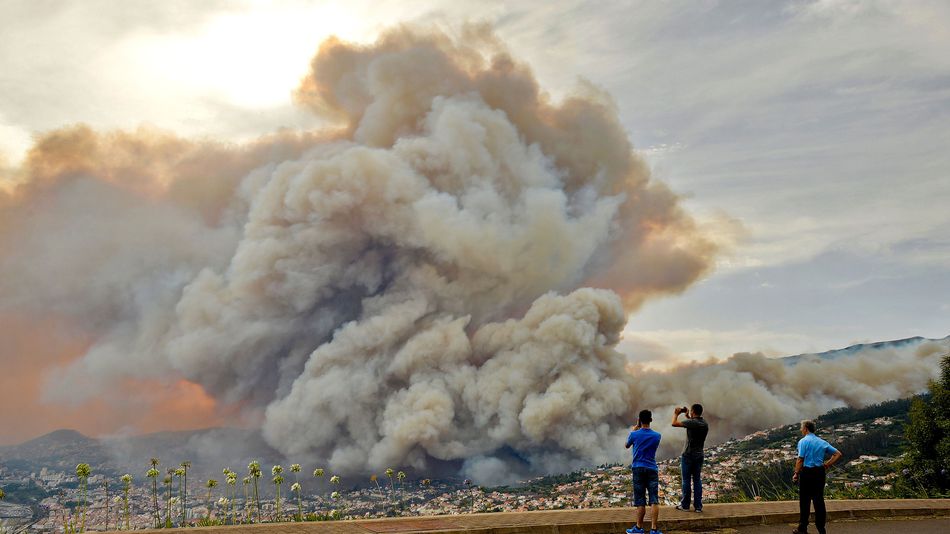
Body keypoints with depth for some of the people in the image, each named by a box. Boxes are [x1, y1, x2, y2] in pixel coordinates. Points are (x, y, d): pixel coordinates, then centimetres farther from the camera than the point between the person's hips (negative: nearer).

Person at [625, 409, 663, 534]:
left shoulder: (634, 434, -5)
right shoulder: (657, 436, 1)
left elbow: (627, 445, 16)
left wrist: (634, 429, 24)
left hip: (638, 469, -1)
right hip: (652, 469, 1)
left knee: (640, 500, 4)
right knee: (654, 500, -2)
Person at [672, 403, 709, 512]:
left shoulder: (691, 422, -18)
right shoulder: (705, 424, 5)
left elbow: (674, 423, -17)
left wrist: (676, 413, 0)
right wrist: (688, 417, 29)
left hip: (688, 455, -6)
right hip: (699, 455, 6)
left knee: (686, 480, 2)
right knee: (697, 480, 9)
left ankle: (685, 505, 7)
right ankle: (698, 506, 9)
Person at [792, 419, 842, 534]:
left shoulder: (803, 441, -8)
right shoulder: (822, 442, 11)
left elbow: (800, 460, -15)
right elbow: (838, 454, 11)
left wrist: (796, 474, -8)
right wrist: (827, 465, 10)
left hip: (807, 472, -5)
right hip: (820, 473, 5)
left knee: (805, 501, 3)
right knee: (819, 500, 11)